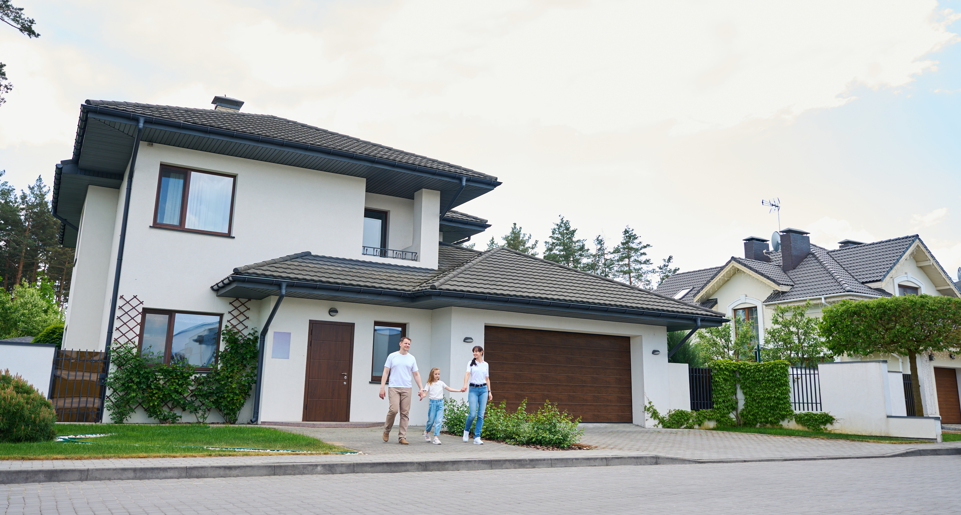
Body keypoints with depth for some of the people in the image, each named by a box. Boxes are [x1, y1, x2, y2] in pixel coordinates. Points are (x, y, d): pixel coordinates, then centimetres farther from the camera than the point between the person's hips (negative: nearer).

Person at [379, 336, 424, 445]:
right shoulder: (392, 356, 5)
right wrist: (382, 387, -5)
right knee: (394, 409, -16)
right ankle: (386, 430, 9)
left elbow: (416, 374, 14)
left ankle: (402, 437, 4)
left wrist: (421, 388, 7)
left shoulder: (412, 358, 11)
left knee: (405, 413, -2)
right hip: (394, 387, -3)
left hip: (406, 388, 3)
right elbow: (386, 372, 3)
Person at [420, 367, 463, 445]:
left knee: (439, 421, -7)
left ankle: (436, 437, -6)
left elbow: (449, 389, 10)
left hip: (440, 403, 2)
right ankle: (427, 432, 33)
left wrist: (459, 390, 5)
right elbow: (425, 392, -7)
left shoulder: (441, 383, 9)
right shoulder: (429, 384, 1)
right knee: (431, 420, 3)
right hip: (432, 403, -2)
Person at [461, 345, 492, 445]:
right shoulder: (471, 363, 4)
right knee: (472, 414, -9)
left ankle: (477, 438, 2)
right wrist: (465, 384, -28)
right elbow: (467, 374, -11)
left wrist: (489, 391, 10)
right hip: (473, 389, -2)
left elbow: (487, 379, 16)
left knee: (481, 415, -2)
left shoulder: (485, 365, 12)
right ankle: (466, 430, 19)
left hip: (483, 389, 2)